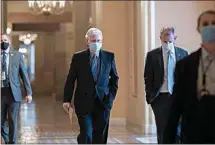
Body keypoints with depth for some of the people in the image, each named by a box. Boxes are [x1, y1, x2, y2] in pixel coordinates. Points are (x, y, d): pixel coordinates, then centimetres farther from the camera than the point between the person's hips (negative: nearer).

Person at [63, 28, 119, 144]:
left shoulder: (109, 57, 5)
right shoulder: (78, 57, 0)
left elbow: (114, 78, 14)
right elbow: (70, 80, 0)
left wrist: (111, 96, 4)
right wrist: (67, 100, -6)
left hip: (103, 102, 2)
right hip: (84, 103, -2)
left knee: (100, 136, 4)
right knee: (86, 134, -6)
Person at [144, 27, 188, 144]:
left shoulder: (183, 54, 4)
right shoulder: (152, 55, 1)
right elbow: (148, 78, 2)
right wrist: (149, 96, -3)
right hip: (160, 97, 0)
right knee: (162, 130, 6)